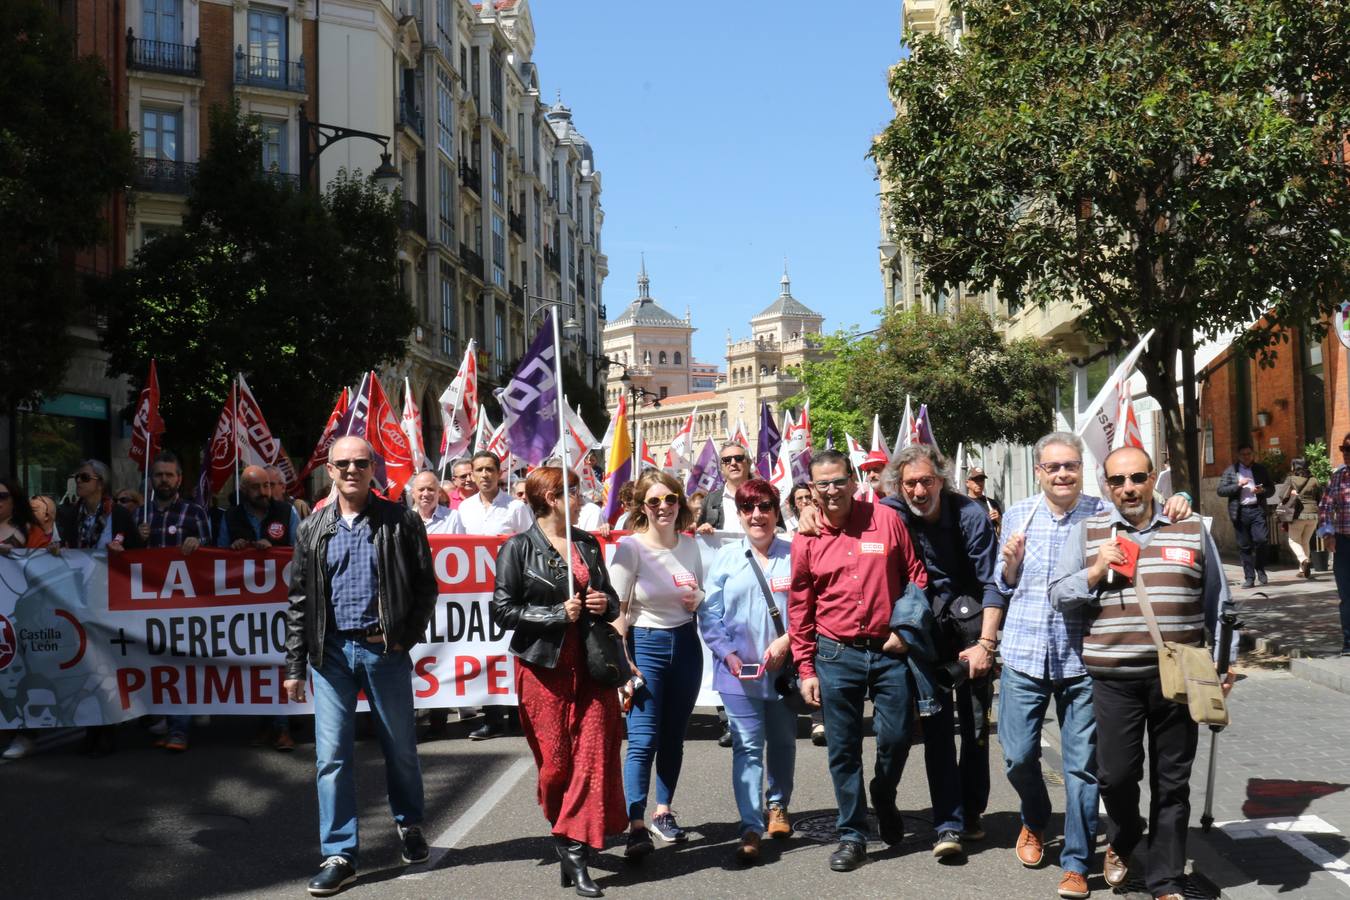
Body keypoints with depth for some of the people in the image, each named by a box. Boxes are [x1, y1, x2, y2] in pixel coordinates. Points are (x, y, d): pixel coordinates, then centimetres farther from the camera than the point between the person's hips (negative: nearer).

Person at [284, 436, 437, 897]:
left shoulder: (400, 521, -1)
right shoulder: (312, 530, 7)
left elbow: (425, 585, 2)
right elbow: (299, 600, 8)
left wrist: (406, 636, -5)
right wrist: (295, 665, 5)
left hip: (385, 649, -1)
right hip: (331, 651, 2)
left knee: (400, 747, 11)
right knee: (331, 755, 0)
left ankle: (409, 825, 34)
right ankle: (339, 855, 8)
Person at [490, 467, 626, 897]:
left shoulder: (589, 545, 13)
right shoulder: (518, 549, -2)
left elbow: (609, 597, 21)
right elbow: (503, 610, -7)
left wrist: (606, 604, -2)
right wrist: (559, 614, -13)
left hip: (590, 664, 4)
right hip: (543, 666, -4)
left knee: (593, 756, -6)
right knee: (556, 762, 0)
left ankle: (574, 849, -2)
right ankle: (569, 835, 22)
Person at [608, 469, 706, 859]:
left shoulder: (690, 545, 4)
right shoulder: (630, 546, -11)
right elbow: (617, 610, -11)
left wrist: (697, 599, -5)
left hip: (686, 644, 5)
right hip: (644, 643, -5)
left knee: (673, 736, 12)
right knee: (643, 739, -10)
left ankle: (663, 812, 25)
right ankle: (636, 826, -10)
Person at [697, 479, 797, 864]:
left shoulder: (793, 554, -1)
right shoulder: (726, 557, 4)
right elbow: (709, 614, 2)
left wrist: (785, 642, -13)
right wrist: (728, 654, -10)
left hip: (784, 668, 0)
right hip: (738, 670, 0)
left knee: (782, 741, 16)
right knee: (747, 747, -4)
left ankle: (778, 805, 39)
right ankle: (751, 828, -3)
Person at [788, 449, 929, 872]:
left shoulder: (885, 520, -2)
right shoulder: (806, 539, 1)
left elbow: (915, 575, 4)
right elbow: (799, 607, 4)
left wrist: (905, 626, -4)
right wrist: (805, 668, 3)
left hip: (889, 651, 0)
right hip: (836, 655, 1)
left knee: (897, 736, 2)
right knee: (843, 750, 5)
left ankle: (884, 798, 34)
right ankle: (852, 835, 19)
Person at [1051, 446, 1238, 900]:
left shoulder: (1192, 530, 7)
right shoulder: (1087, 532, 5)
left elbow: (1217, 603, 13)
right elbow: (1059, 595, 3)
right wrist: (1096, 572, -11)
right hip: (1114, 678, -1)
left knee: (1172, 782, 8)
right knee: (1115, 775, 1)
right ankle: (1122, 838, 33)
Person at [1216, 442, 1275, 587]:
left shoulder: (1261, 470, 13)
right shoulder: (1230, 471, 7)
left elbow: (1271, 489, 16)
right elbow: (1220, 490, 1)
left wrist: (1262, 490, -6)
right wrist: (1238, 485, -11)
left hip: (1257, 510, 0)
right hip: (1240, 512, 0)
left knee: (1261, 539, -14)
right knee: (1244, 546, 2)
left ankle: (1260, 569, 9)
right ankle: (1249, 577, 8)